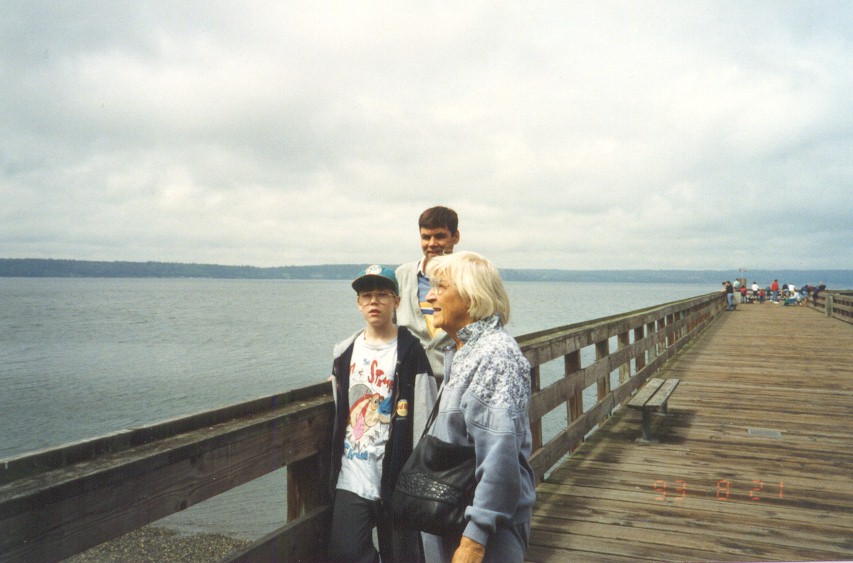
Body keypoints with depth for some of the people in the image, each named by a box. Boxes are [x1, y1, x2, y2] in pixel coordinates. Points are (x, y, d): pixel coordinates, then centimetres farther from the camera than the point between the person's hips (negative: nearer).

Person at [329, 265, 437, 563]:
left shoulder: (410, 351, -8)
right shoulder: (346, 351, 9)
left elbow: (423, 417, -8)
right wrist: (335, 466, 17)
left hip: (396, 476, -4)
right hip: (351, 478, 4)